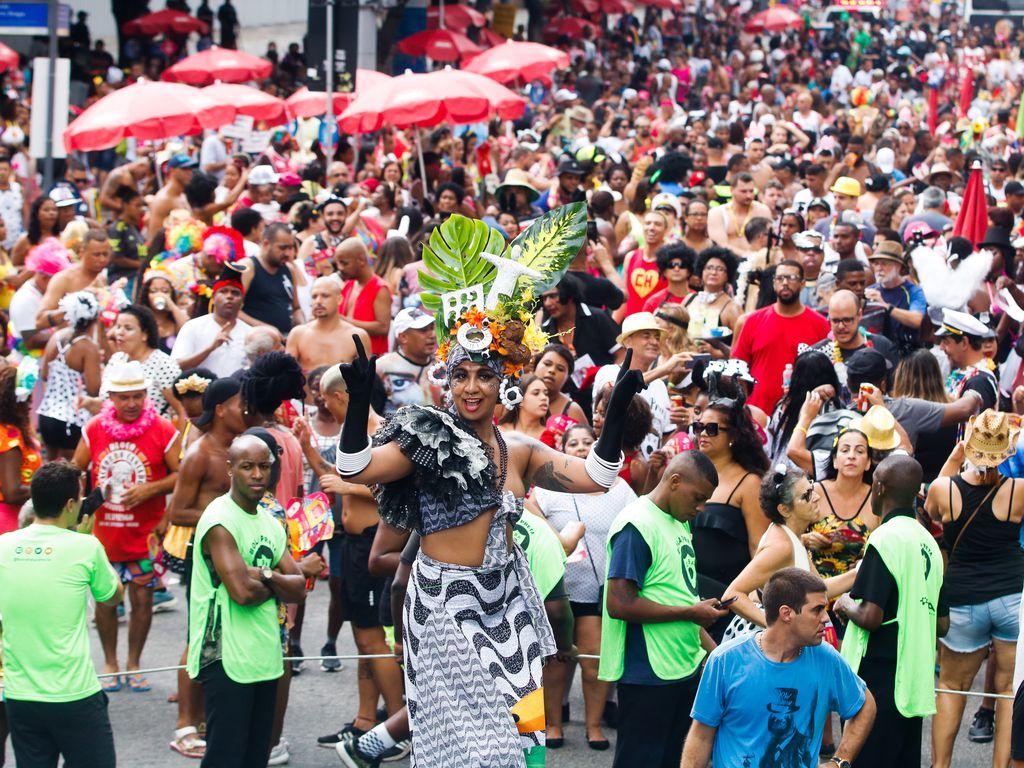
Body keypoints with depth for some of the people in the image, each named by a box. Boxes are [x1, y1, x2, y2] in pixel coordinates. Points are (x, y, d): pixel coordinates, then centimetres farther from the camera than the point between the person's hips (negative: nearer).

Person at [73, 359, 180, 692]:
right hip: (104, 531, 2)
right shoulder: (94, 429, 1)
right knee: (105, 598, 7)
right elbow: (75, 471, 11)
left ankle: (134, 663, 19)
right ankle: (110, 663, 23)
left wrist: (150, 489, -19)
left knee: (142, 597, 4)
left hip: (146, 533, -2)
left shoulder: (162, 430, -7)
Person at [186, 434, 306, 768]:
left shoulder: (270, 523, 14)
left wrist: (264, 575, -11)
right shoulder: (220, 521, -13)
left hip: (265, 656, 8)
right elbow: (242, 592, -22)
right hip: (227, 658, -8)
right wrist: (277, 584, -2)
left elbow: (299, 589, 9)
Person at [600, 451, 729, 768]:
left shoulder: (678, 523, 14)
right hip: (648, 674, -9)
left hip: (685, 667, 9)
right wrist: (690, 612, -16)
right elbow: (619, 604, -22)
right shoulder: (636, 525, -16)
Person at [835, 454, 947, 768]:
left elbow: (870, 617, -21)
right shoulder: (928, 542, 12)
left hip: (878, 680, -8)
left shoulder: (886, 538, -14)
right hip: (915, 681, 8)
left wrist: (846, 604, -2)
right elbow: (941, 624, 15)